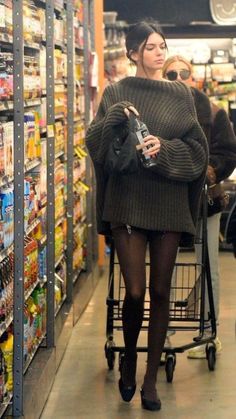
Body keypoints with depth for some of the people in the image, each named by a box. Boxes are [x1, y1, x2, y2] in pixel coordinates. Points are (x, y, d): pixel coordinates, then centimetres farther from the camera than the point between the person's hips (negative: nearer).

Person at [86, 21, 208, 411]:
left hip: (168, 202, 2)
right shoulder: (116, 93, 4)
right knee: (135, 292, -6)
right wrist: (116, 116, -21)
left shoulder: (181, 94, 7)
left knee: (160, 292, 5)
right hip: (128, 201, -1)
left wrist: (164, 148, -16)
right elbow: (95, 142, -4)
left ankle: (151, 378, 17)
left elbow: (197, 147, 2)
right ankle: (129, 360, 23)